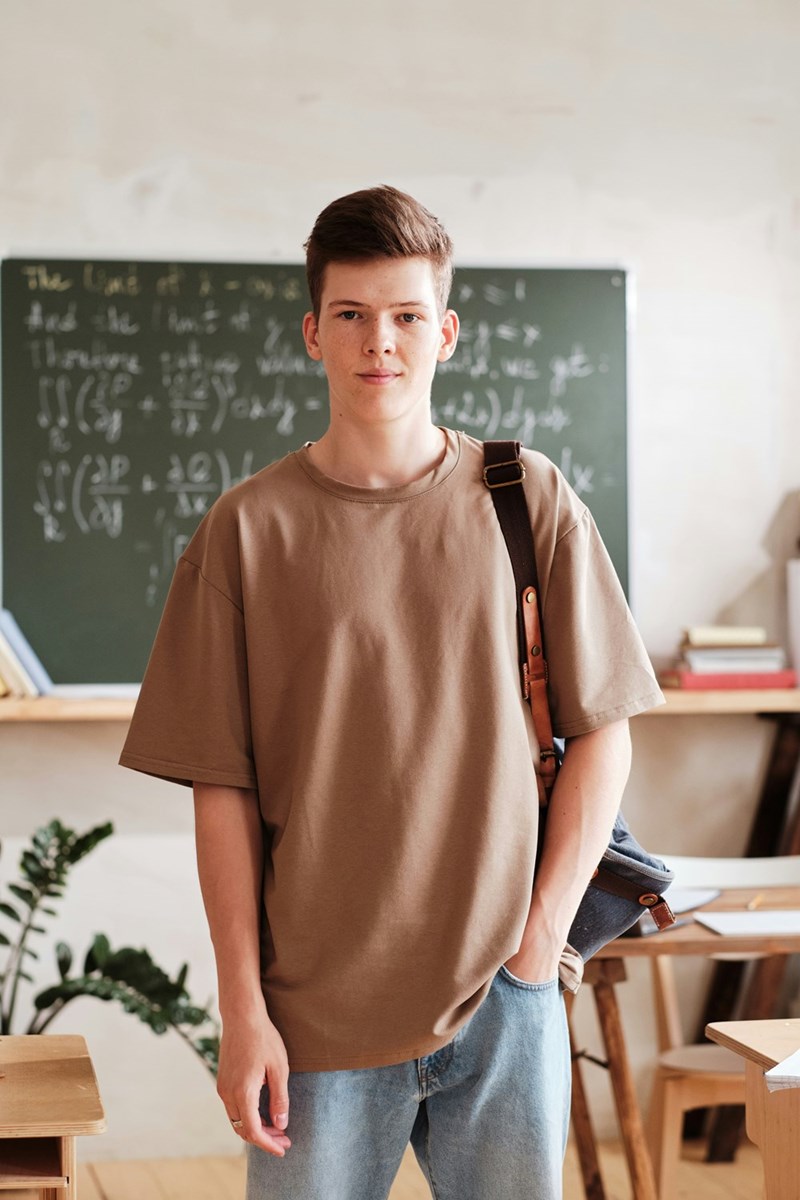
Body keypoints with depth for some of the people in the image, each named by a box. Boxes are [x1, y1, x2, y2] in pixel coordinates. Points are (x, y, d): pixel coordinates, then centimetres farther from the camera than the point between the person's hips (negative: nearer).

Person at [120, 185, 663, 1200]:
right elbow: (223, 787, -1)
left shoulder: (529, 501, 2)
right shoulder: (247, 528, -1)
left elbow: (601, 733, 4)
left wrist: (543, 933, -3)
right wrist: (242, 1009, -5)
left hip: (501, 1000, 1)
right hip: (316, 1011, -1)